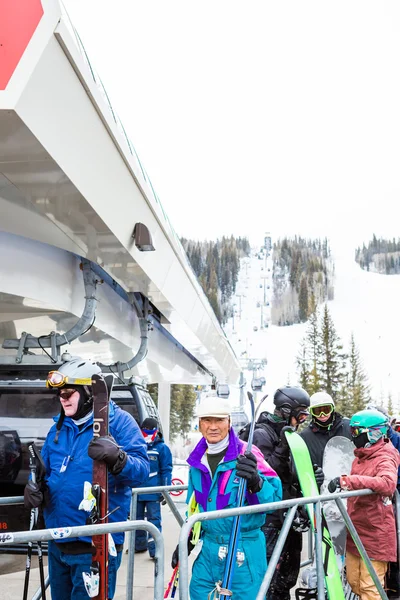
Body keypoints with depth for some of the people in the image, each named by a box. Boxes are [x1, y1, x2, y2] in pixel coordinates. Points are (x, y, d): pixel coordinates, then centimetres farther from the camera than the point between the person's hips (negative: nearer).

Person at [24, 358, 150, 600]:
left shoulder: (118, 421, -11)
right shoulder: (59, 426, 9)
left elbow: (141, 472, -19)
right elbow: (45, 466, 19)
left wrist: (117, 458, -39)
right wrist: (35, 486, -3)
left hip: (95, 544, -7)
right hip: (58, 541, 7)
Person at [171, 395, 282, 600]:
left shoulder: (246, 454, -13)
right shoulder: (197, 460, 5)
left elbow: (274, 497, -21)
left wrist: (255, 482, -39)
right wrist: (186, 541, 19)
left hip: (244, 551, -5)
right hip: (209, 548, 6)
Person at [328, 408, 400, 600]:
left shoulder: (384, 459, -15)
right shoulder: (359, 458, 12)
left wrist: (347, 481, -42)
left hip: (375, 535, -9)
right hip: (355, 532, 9)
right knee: (354, 583, 15)